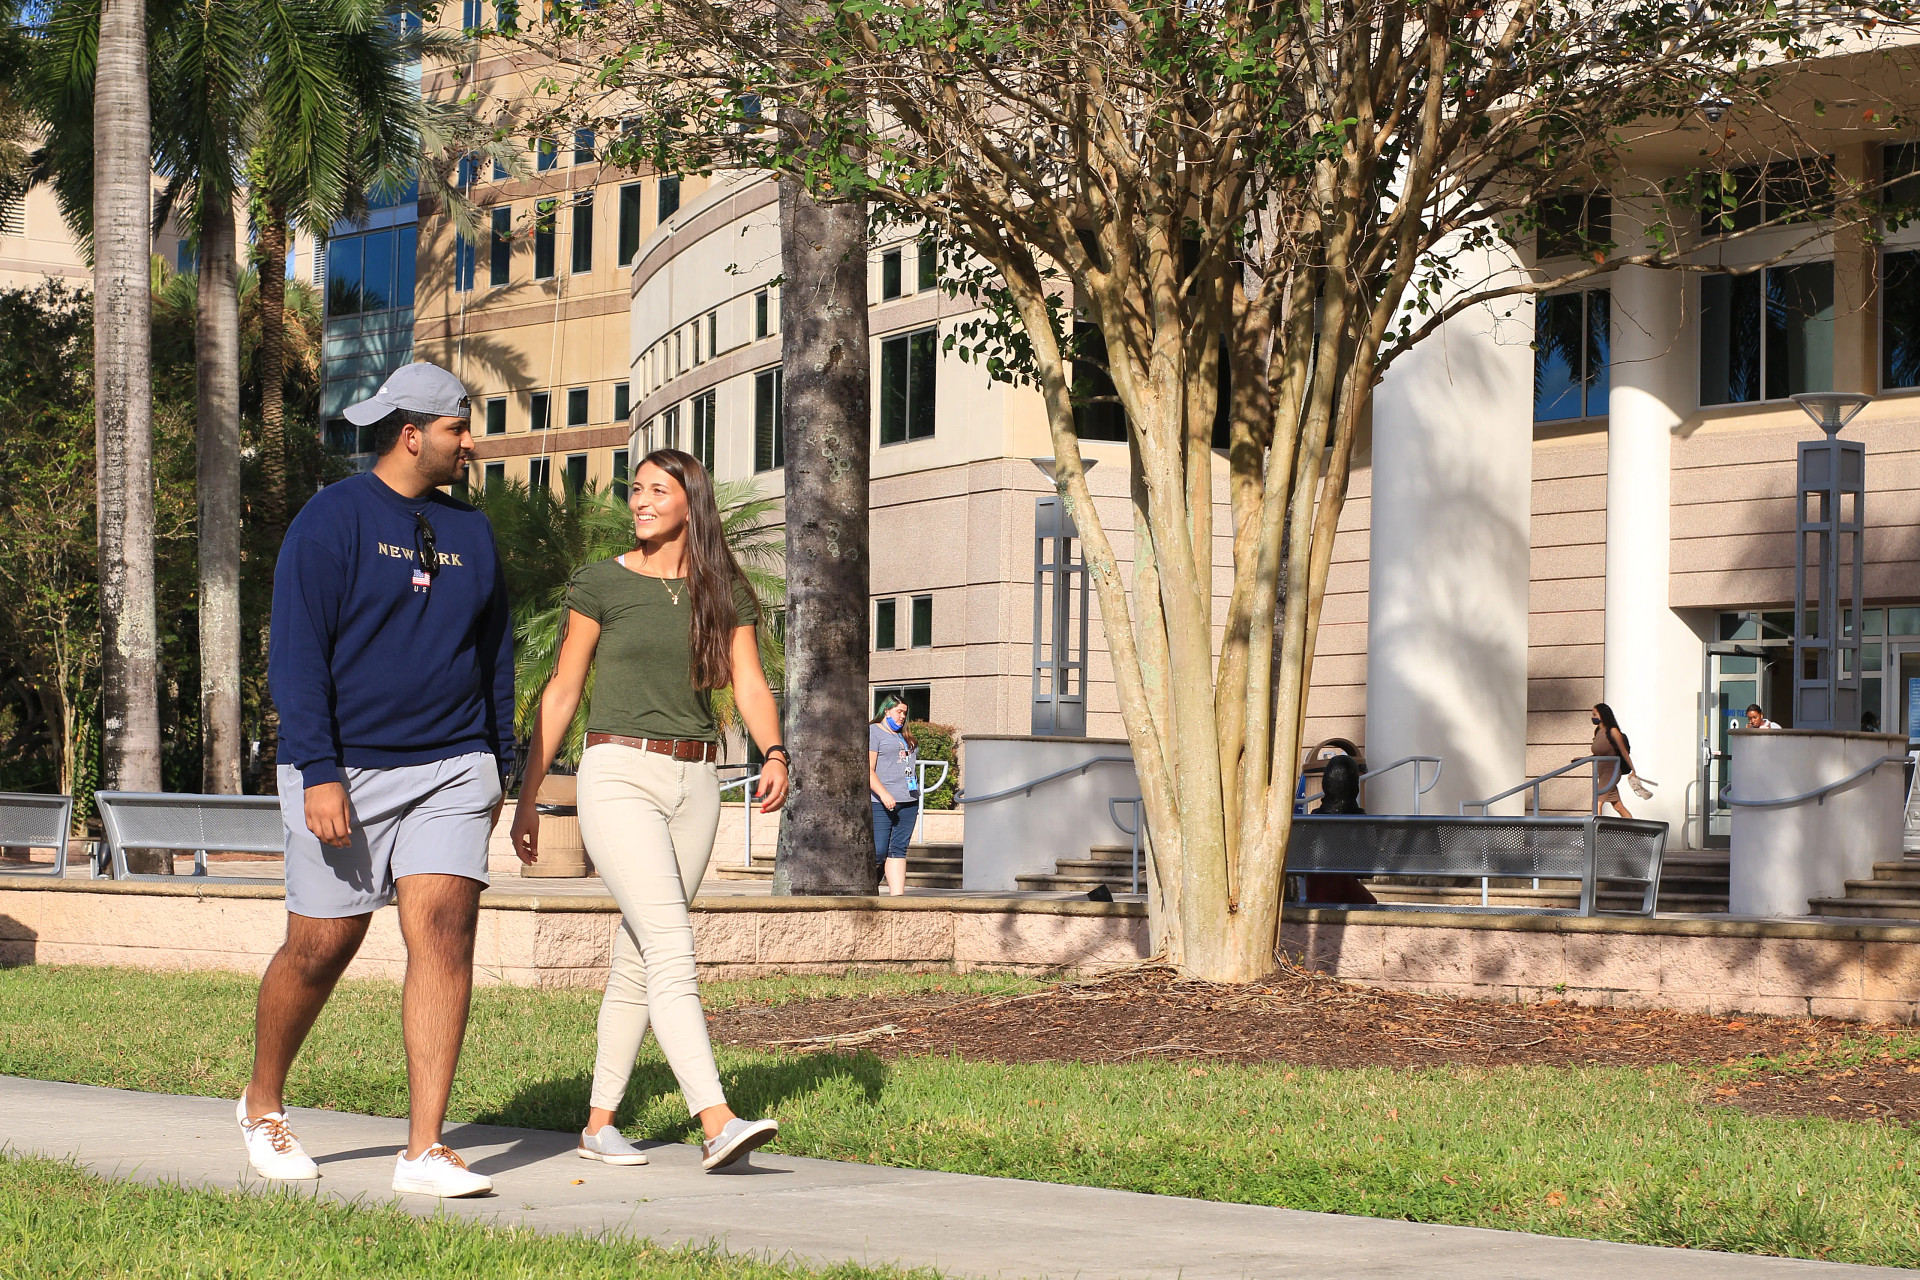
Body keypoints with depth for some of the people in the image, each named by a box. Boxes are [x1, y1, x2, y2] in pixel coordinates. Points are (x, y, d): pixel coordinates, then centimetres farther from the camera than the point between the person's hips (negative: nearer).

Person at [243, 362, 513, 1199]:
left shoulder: (470, 531, 13)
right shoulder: (331, 522, -5)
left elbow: (494, 653, 21)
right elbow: (296, 654, -10)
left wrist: (498, 766, 19)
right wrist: (318, 774, -17)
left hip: (450, 768, 4)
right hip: (345, 770, -4)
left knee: (444, 932, -11)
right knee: (320, 948, 4)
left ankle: (425, 1152, -11)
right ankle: (262, 1105, 31)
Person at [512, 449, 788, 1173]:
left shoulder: (724, 593, 9)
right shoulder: (602, 584, 1)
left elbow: (750, 686, 0)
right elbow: (561, 694, 5)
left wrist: (774, 754, -20)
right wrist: (526, 801, 5)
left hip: (693, 784, 4)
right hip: (618, 776, -4)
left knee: (637, 959, 9)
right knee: (671, 949, -18)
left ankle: (599, 1124, 20)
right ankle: (718, 1125, -28)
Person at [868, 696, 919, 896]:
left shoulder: (904, 736, 23)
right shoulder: (873, 732, -1)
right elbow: (868, 770, -10)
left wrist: (915, 804, 20)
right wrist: (883, 794, -21)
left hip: (908, 802, 7)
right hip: (881, 804, -7)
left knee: (899, 850, 3)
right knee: (878, 852, -11)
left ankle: (897, 895, -1)